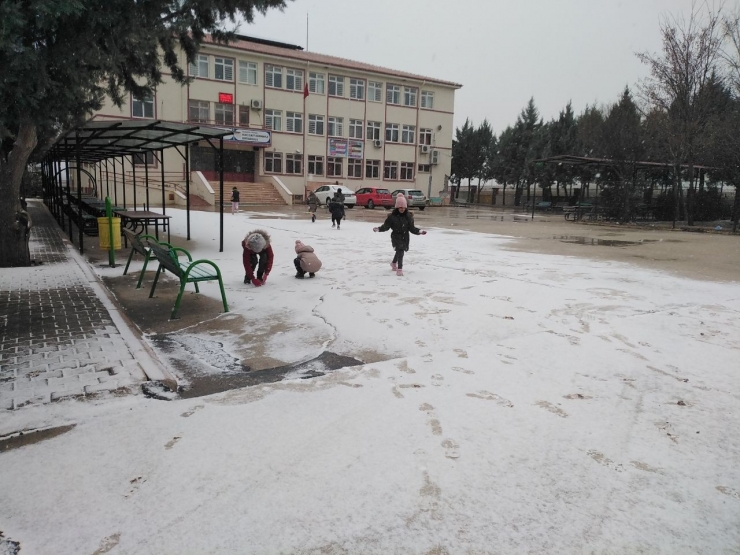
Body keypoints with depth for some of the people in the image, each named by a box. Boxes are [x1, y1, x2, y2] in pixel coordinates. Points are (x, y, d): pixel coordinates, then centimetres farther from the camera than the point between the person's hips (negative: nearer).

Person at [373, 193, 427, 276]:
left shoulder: (408, 216, -1)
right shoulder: (392, 216, -10)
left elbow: (412, 228, 1)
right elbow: (386, 226, -5)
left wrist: (419, 231, -11)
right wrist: (378, 229, -19)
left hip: (405, 237, 4)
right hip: (396, 237, -4)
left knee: (399, 251, 21)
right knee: (400, 251, -18)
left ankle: (394, 263, 48)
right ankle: (399, 269, -13)